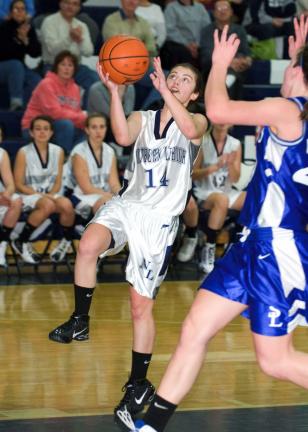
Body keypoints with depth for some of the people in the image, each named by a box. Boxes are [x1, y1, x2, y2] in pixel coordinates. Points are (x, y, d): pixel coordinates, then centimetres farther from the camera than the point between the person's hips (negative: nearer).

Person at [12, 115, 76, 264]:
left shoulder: (58, 151, 6)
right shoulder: (24, 153, -5)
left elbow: (58, 182, 8)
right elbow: (19, 185, -5)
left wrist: (50, 194, -13)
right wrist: (40, 195, -16)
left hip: (50, 194, 3)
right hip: (29, 195, -3)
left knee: (66, 205, -31)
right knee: (48, 205, -37)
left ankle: (66, 241, -3)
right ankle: (21, 242, -19)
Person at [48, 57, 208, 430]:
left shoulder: (197, 121, 5)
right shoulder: (142, 119, 13)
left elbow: (190, 129, -21)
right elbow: (123, 136, -10)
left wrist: (164, 90, -25)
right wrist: (114, 90, -18)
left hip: (159, 217, -2)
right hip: (126, 204, 3)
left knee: (141, 304, -2)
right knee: (88, 245, -32)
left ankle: (138, 385, 11)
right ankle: (80, 321, -13)